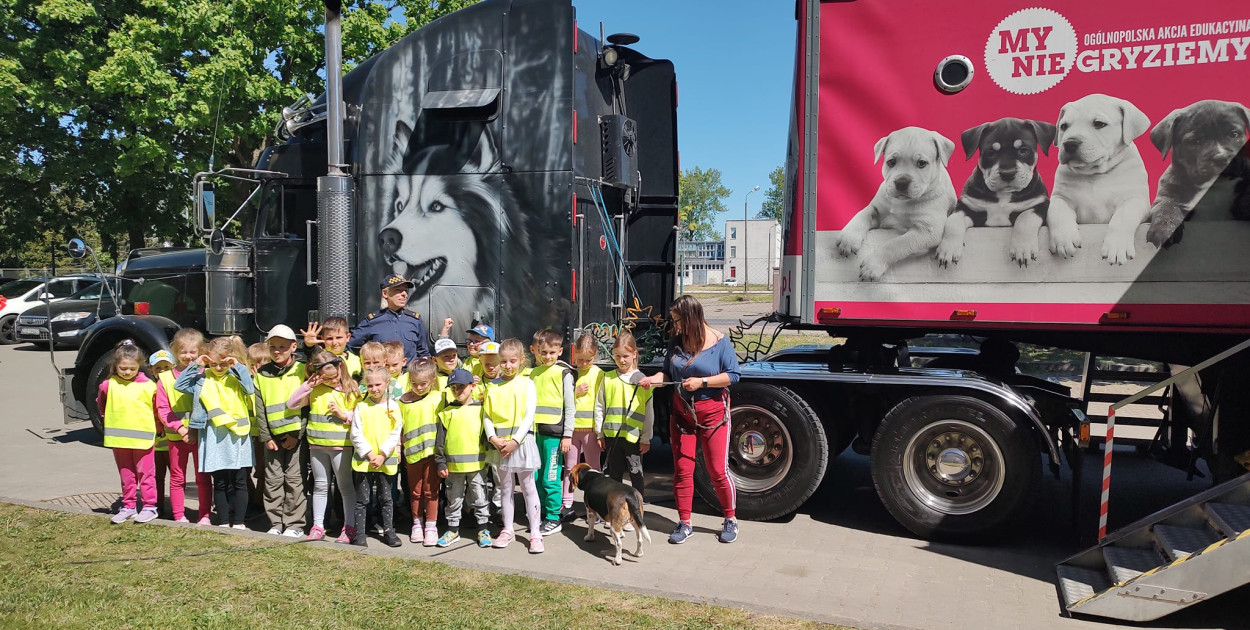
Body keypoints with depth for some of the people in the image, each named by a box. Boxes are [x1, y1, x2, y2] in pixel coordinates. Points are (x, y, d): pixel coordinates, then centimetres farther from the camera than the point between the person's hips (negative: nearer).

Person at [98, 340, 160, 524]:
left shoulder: (148, 386, -7)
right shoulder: (110, 385, 0)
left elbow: (159, 410, 1)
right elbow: (101, 404, 18)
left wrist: (156, 432, 6)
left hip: (143, 438, -3)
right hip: (119, 438, 3)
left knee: (145, 473, 4)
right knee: (126, 475, 14)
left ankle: (149, 507, 12)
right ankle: (128, 507, 24)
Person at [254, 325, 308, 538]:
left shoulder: (301, 371, -1)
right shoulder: (262, 374, 8)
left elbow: (306, 404, -3)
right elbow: (259, 409, 7)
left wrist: (297, 434, -9)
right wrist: (266, 437, -1)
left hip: (296, 434, -3)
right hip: (272, 435, 3)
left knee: (294, 479, 0)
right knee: (273, 480, 5)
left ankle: (295, 524, 8)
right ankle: (275, 523, 16)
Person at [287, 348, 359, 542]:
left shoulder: (351, 388, -6)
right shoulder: (314, 389, 2)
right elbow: (291, 404, -3)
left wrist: (344, 415, -20)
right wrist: (308, 385, -11)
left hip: (341, 445, -3)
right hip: (317, 444, 4)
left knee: (346, 486, 5)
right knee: (320, 486, 13)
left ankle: (349, 526, 12)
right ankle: (318, 526, 22)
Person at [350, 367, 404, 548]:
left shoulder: (393, 406, 1)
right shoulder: (361, 407, -1)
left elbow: (395, 434, -3)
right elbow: (356, 434, -4)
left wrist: (382, 455, -12)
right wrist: (369, 454, -13)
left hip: (386, 460, 1)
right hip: (363, 460, -1)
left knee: (386, 498, 11)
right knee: (362, 499, 5)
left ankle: (389, 531, 21)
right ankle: (359, 534, 13)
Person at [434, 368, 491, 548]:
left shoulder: (480, 410, 1)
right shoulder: (446, 413, 3)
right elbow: (440, 440, 4)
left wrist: (489, 458, 3)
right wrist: (441, 464, -1)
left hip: (476, 464, -1)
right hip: (453, 465, 1)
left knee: (480, 498, 7)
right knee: (453, 499, 12)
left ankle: (483, 529, 19)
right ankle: (453, 530, 25)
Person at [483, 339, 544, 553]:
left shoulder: (526, 384, -3)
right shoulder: (493, 385, 5)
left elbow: (529, 417, -8)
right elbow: (486, 416, 4)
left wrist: (514, 441, -15)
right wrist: (493, 438, -11)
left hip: (521, 441, -3)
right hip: (500, 443, 3)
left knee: (528, 487, 3)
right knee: (506, 487, 13)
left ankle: (535, 533, 7)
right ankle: (507, 530, 24)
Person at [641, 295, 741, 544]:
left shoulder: (719, 342, -10)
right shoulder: (677, 342, 3)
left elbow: (732, 375, -12)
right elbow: (668, 373, 9)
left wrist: (702, 382, -20)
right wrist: (653, 379, -11)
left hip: (712, 413, -4)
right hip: (681, 413, 4)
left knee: (717, 470, 0)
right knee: (682, 469, 5)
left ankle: (730, 520, 20)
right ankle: (684, 523, 17)